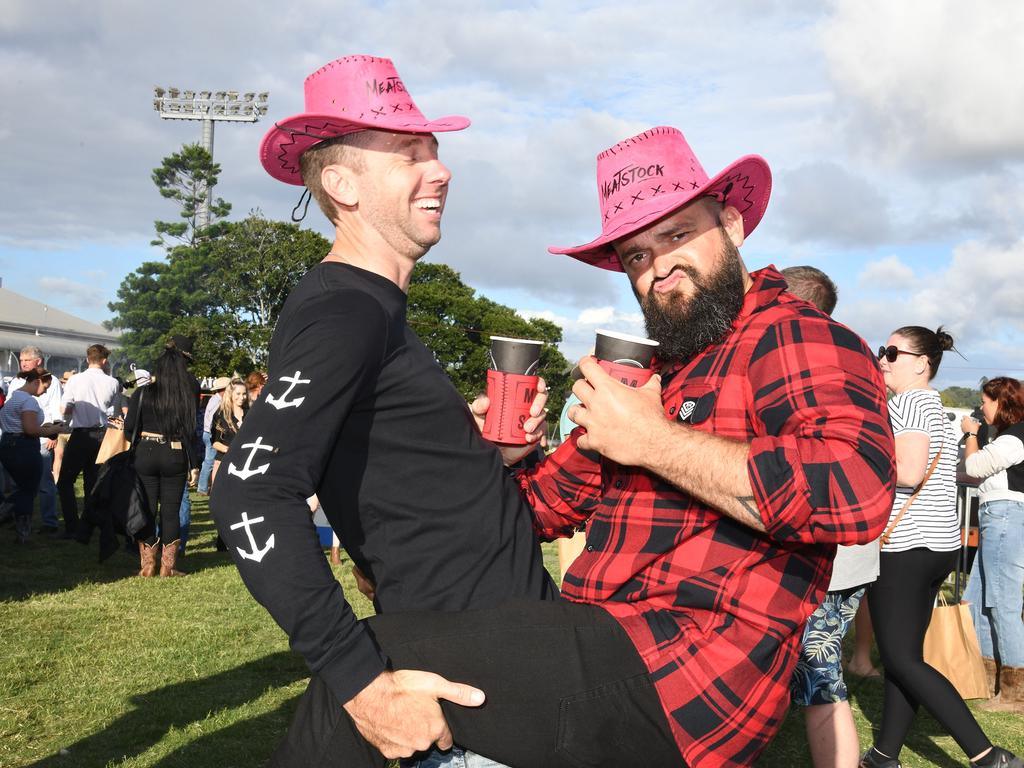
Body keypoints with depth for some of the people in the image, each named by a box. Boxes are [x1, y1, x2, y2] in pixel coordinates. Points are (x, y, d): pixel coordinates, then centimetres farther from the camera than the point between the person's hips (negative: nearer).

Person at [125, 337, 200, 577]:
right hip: (175, 457, 0)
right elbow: (190, 433, -4)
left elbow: (130, 427, -1)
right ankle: (167, 566, 10)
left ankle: (147, 565, 11)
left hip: (146, 454, 0)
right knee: (171, 510, 7)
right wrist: (194, 465, 1)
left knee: (147, 509, 8)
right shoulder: (188, 394, -4)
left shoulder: (142, 393, -5)